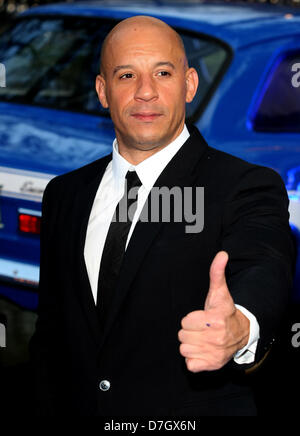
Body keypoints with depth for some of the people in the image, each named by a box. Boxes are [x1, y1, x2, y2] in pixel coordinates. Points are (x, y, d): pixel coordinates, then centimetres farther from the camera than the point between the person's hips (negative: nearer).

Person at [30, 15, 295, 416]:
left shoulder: (248, 188, -13)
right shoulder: (64, 195, 3)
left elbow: (263, 273, -33)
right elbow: (51, 335, 7)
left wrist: (240, 327, -54)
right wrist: (48, 409, -3)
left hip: (195, 411, -4)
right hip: (79, 406, 4)